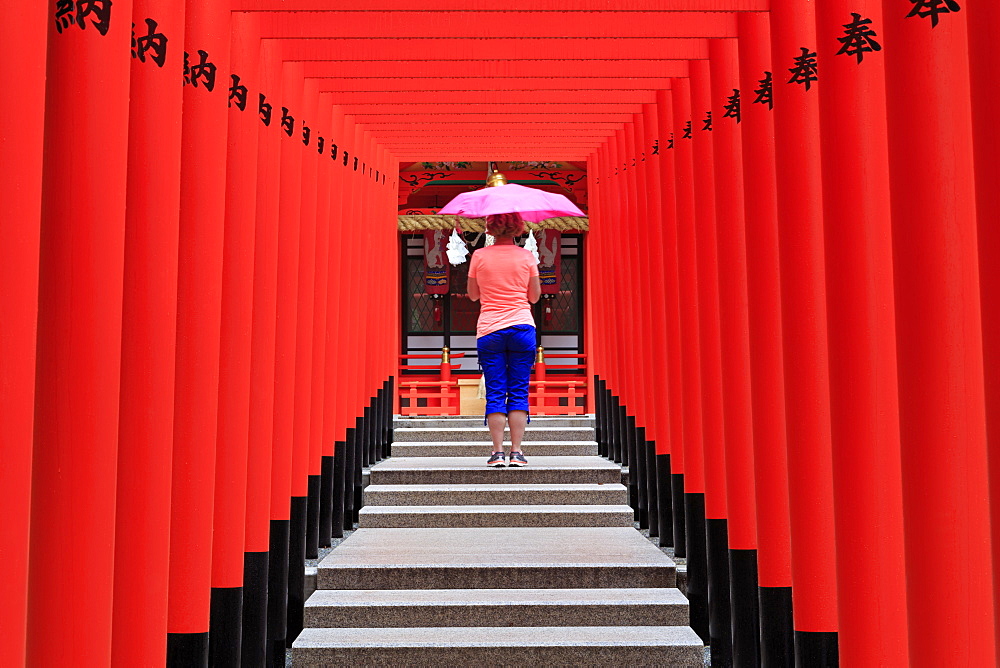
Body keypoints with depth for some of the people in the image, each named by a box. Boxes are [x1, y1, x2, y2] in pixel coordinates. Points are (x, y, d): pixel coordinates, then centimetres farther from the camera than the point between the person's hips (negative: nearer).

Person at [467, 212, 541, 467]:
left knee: (495, 393, 2)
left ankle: (498, 452, -2)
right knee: (519, 391, 3)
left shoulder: (479, 256, 2)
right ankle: (516, 452, 1)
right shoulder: (526, 256, 2)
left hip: (489, 330, 0)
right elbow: (535, 296, 8)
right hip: (522, 327, 0)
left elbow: (472, 295, 10)